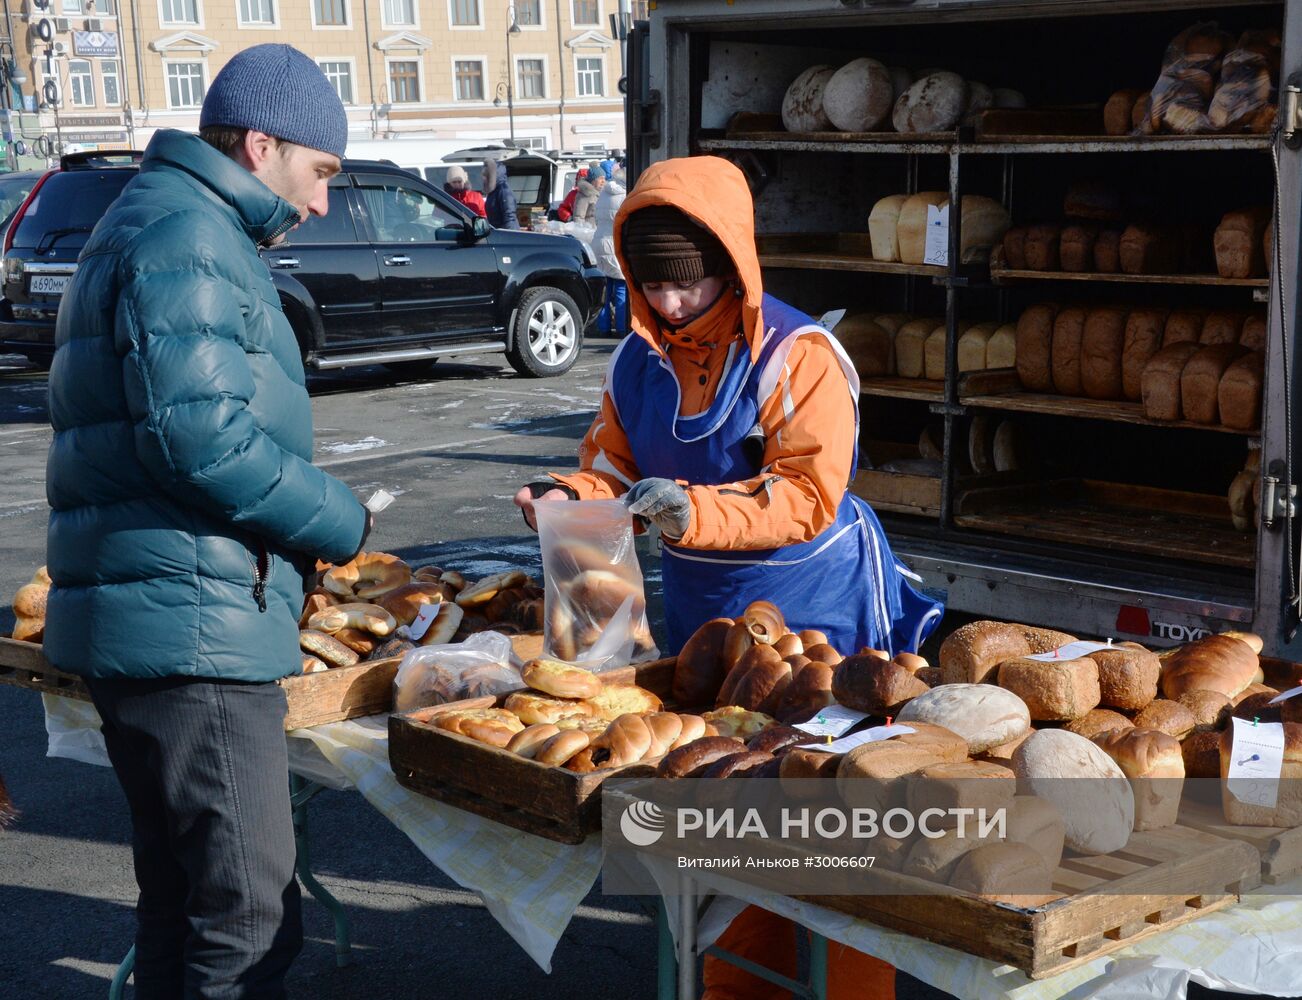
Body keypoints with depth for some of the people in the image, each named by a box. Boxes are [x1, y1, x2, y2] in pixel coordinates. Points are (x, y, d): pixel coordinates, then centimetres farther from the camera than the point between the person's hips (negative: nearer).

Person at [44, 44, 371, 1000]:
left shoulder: (152, 224, 23)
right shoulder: (188, 237, -11)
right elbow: (200, 435, -22)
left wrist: (311, 526, 15)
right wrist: (344, 523, -9)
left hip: (148, 622, 11)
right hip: (194, 624, -11)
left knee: (182, 895, 19)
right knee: (251, 921, -6)